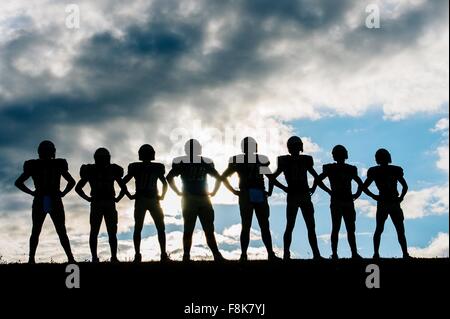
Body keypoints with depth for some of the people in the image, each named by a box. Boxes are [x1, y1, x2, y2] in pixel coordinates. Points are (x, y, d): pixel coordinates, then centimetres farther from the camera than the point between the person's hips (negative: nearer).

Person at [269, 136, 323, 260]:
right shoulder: (285, 162, -1)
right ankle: (286, 254, -1)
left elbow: (316, 176, 23)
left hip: (305, 196, 4)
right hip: (292, 197, -4)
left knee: (311, 227, 2)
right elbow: (272, 178, 1)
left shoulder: (305, 161, 9)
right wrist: (285, 188, -2)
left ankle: (316, 254, 4)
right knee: (290, 226, -4)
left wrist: (313, 188, 10)